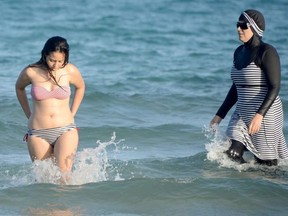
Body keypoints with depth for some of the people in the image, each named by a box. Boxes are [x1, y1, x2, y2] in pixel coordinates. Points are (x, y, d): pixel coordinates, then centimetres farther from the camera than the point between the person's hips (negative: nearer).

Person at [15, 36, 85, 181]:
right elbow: (19, 88, 19)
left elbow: (80, 87, 20)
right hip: (38, 133, 1)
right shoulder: (31, 72, -3)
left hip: (65, 130, -1)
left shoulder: (70, 71, -3)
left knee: (63, 176, -18)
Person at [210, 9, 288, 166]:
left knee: (266, 164, -1)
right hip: (242, 114, 7)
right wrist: (220, 115, 17)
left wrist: (259, 115, -30)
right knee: (231, 155, -7)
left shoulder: (267, 52, -12)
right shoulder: (239, 52, 11)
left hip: (265, 115, -7)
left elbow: (275, 87, -19)